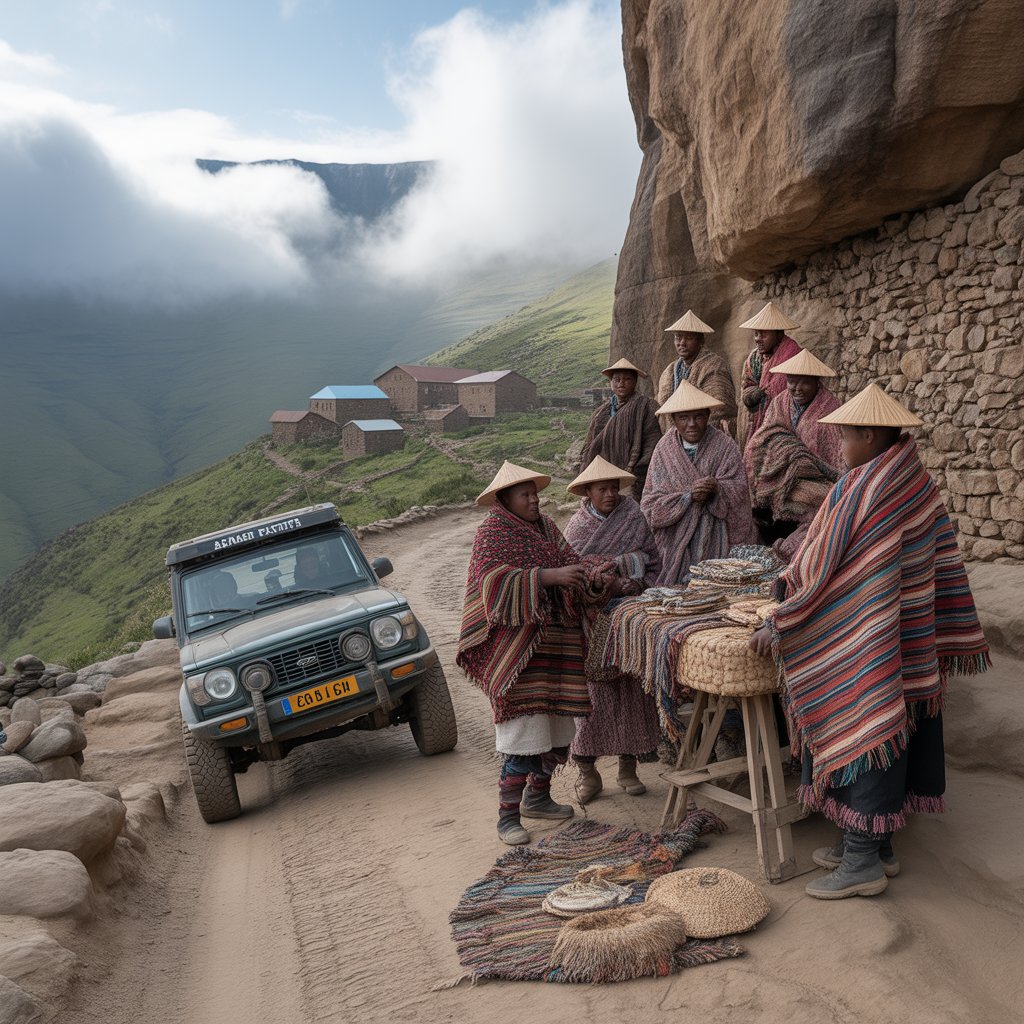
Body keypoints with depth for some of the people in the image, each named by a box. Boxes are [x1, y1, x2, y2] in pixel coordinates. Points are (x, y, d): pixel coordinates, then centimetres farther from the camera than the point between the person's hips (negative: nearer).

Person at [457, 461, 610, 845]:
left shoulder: (546, 527, 16)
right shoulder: (492, 532, -6)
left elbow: (570, 563, 12)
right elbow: (495, 581, -20)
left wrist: (591, 577, -11)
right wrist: (550, 576, -28)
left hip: (557, 640, 7)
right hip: (516, 643, -7)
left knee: (558, 724, 11)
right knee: (524, 728, -11)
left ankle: (537, 796, 30)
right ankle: (507, 816, -1)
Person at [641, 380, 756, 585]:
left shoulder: (724, 445, -1)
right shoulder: (664, 449, 3)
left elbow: (739, 490, -9)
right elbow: (650, 503, -3)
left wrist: (717, 488, -29)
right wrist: (687, 496, -17)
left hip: (717, 542, -1)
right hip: (677, 542, 1)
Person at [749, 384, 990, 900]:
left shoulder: (861, 490, -19)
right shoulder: (920, 486, 6)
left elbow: (818, 567, -18)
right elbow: (944, 566, 12)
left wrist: (778, 626, -11)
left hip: (862, 650, -8)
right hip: (912, 646, 9)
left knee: (856, 736, 1)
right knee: (887, 735, 16)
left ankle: (862, 861, 9)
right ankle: (877, 844, 28)